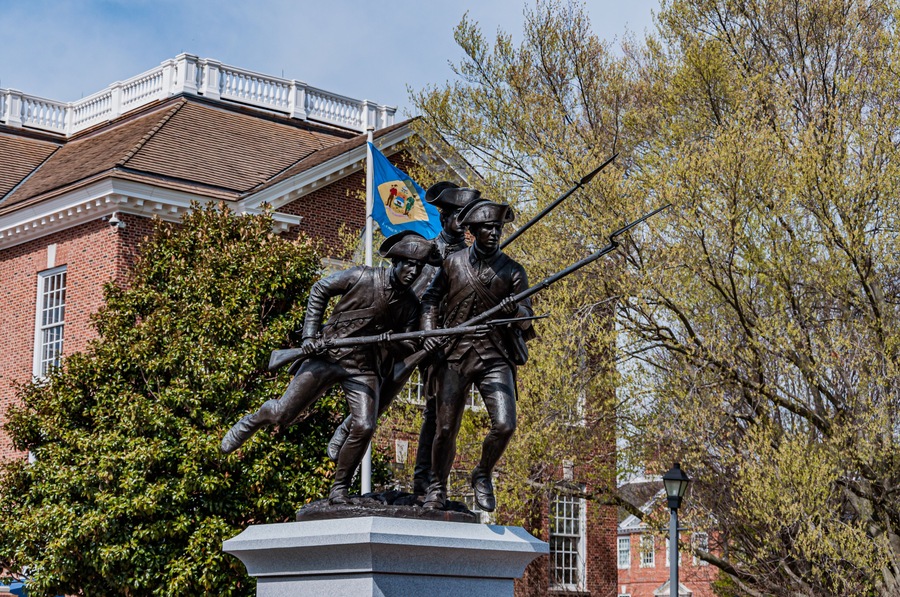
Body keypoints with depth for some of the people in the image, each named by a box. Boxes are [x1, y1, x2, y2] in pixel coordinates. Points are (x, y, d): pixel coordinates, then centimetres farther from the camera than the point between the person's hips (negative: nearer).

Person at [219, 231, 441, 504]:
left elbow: (409, 345, 9)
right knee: (283, 413, -2)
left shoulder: (410, 304, 2)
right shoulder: (362, 277, -8)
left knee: (364, 427, -16)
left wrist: (395, 340, -16)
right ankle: (252, 421, 34)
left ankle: (339, 489, 2)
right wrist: (310, 335, -5)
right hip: (328, 354, -2)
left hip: (364, 368, 2)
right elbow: (319, 290, 2)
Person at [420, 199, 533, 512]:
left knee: (505, 425, -14)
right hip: (454, 354, 0)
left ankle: (483, 476, 13)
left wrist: (515, 310, -25)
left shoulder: (512, 271, 5)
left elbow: (526, 319, -2)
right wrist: (429, 331, -1)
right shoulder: (453, 263, 7)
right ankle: (437, 486, 21)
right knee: (446, 428, -1)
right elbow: (431, 299, 16)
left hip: (495, 356, 0)